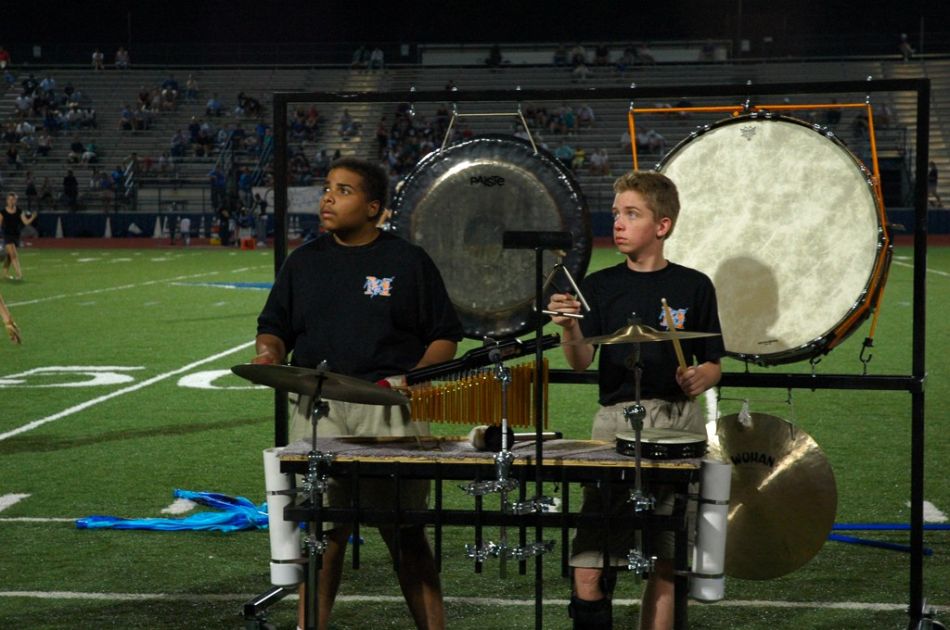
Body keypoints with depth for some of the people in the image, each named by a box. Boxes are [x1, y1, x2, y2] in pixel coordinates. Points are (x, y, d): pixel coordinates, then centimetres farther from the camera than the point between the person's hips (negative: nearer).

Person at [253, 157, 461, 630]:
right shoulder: (304, 262, 13)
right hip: (318, 407, 2)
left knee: (404, 529, -1)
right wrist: (269, 353, -6)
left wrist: (415, 378, -11)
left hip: (388, 406, -2)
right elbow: (274, 328, 16)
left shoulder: (408, 262, 5)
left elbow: (445, 337, 6)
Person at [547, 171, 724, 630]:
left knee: (666, 565, 4)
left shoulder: (693, 287, 5)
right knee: (589, 566, -8)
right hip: (616, 423, 0)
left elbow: (713, 364, 9)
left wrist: (700, 378, -12)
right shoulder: (599, 287, 7)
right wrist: (568, 326, -23)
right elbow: (581, 363, -4)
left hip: (679, 424, 0)